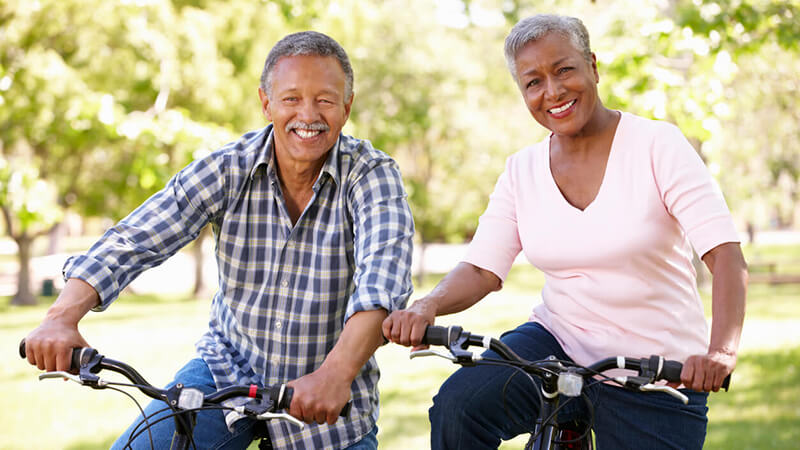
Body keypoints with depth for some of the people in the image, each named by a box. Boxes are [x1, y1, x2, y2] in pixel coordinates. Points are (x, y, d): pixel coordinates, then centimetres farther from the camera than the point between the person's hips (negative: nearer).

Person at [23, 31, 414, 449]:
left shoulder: (371, 174, -15)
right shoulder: (228, 168, -9)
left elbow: (383, 273, -31)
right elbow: (131, 241, -16)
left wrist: (337, 373, -49)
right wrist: (62, 317, -34)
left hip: (329, 400, -1)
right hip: (228, 367, 1)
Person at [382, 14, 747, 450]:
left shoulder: (658, 144, -10)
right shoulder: (522, 171, 3)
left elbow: (726, 254, -20)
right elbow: (480, 268, -3)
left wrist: (722, 350, -37)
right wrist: (427, 305, -26)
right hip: (558, 341, 2)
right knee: (457, 406, -23)